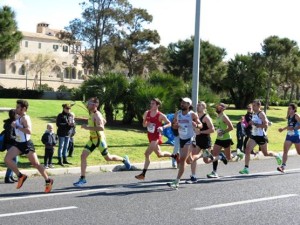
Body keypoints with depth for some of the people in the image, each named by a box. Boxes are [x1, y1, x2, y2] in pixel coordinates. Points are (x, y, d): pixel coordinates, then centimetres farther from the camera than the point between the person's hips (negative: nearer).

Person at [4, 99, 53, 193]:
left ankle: (48, 181, 14)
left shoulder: (25, 118, -17)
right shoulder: (19, 118, 11)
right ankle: (20, 176, 5)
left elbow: (29, 131, -33)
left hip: (26, 144, -9)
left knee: (36, 164, 0)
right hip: (18, 143, 9)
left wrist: (16, 126, -29)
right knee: (7, 159, -8)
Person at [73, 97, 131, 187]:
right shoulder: (92, 114, 8)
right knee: (83, 155, -2)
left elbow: (101, 128, -34)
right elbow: (104, 121, 23)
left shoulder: (97, 115, -20)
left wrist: (88, 127, -33)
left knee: (108, 158, 6)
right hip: (92, 139, 9)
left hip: (99, 139, -9)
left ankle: (124, 159, 32)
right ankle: (82, 178, 2)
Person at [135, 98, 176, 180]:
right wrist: (146, 124, -11)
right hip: (150, 136, 7)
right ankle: (174, 156, 48)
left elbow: (169, 123, -5)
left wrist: (162, 127, -23)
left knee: (147, 153, -17)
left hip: (156, 137, -7)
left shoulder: (161, 115, -15)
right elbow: (144, 124, 12)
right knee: (159, 154, 22)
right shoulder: (146, 113, 0)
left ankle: (143, 174, -10)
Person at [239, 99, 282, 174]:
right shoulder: (253, 114, 10)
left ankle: (277, 156, 40)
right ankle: (246, 169, -9)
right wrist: (251, 124, 10)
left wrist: (255, 124, -27)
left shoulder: (261, 114, -15)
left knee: (266, 153, 10)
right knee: (247, 150, -10)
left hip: (261, 136, -7)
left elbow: (265, 125, -24)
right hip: (253, 136, 7)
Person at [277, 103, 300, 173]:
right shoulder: (289, 116, 8)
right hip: (289, 135, 6)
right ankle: (283, 166, -14)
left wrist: (293, 128, -26)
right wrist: (283, 129, 16)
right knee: (285, 151, -9)